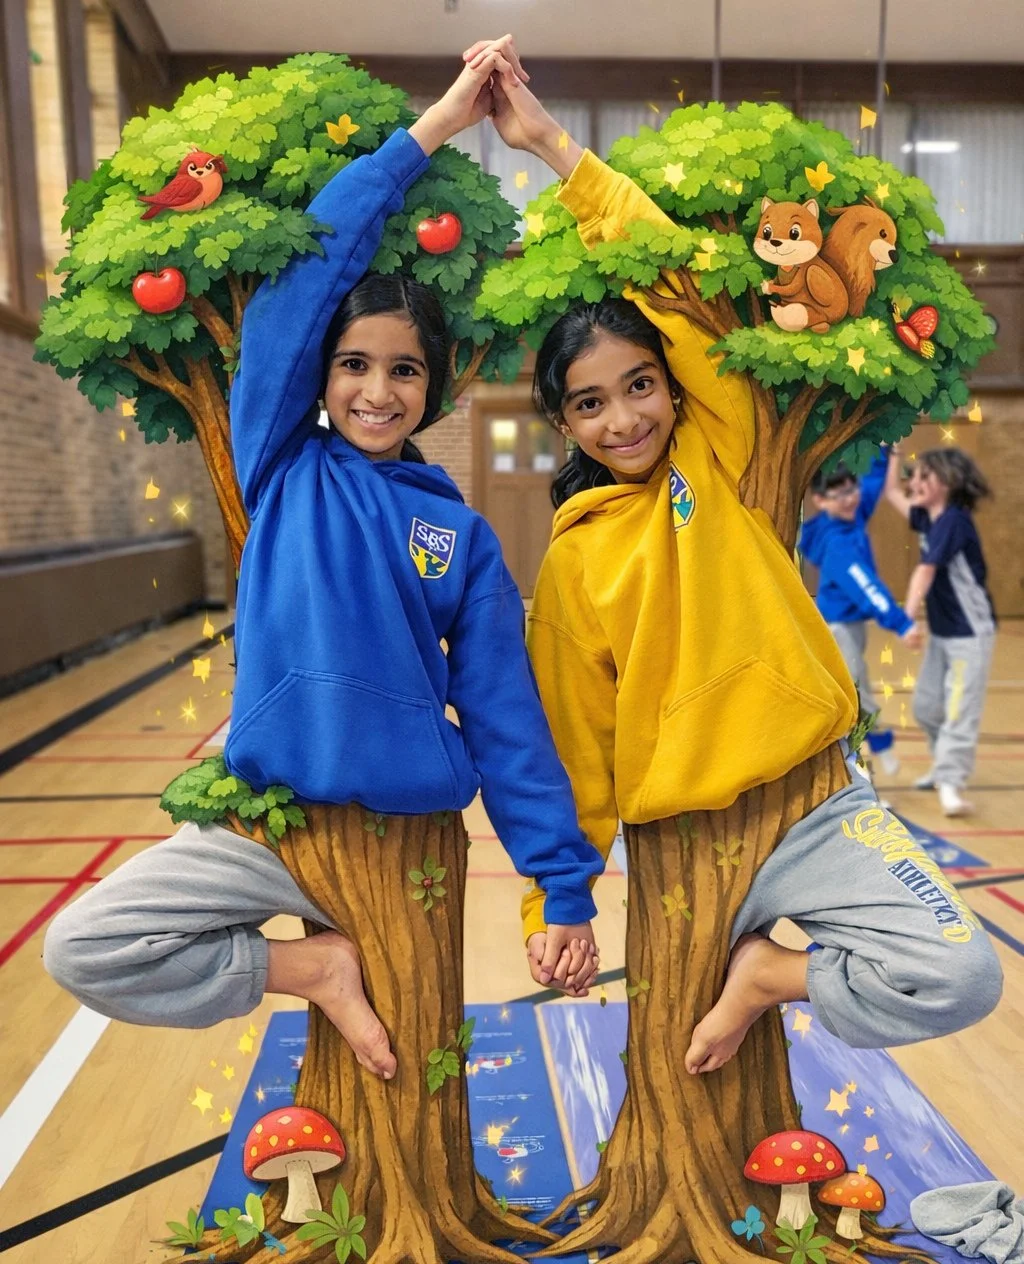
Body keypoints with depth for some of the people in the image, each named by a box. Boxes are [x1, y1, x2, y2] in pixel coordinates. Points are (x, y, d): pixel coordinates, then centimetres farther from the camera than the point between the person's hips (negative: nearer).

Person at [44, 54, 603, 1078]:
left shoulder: (461, 532, 0)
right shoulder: (283, 469, 0)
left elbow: (507, 721, -2)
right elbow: (300, 280, -9)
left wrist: (566, 888, -4)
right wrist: (425, 131, -9)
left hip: (411, 833, 0)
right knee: (82, 947, -7)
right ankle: (311, 967, 4)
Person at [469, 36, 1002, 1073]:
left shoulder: (718, 460, -2)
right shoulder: (573, 562, -2)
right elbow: (572, 750, 2)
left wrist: (557, 146, -11)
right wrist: (555, 900, 2)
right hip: (679, 838, 0)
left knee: (961, 973, -15)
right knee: (694, 1072, 11)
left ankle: (771, 972, 6)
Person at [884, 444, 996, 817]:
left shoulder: (954, 520, -19)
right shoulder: (928, 518, 5)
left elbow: (927, 569, -28)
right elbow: (892, 493, 20)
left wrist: (908, 613, -32)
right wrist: (894, 452, 15)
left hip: (970, 632, -9)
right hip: (941, 631, 9)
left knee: (960, 710, -14)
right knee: (925, 706, 15)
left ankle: (950, 783, -17)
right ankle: (945, 765, 31)